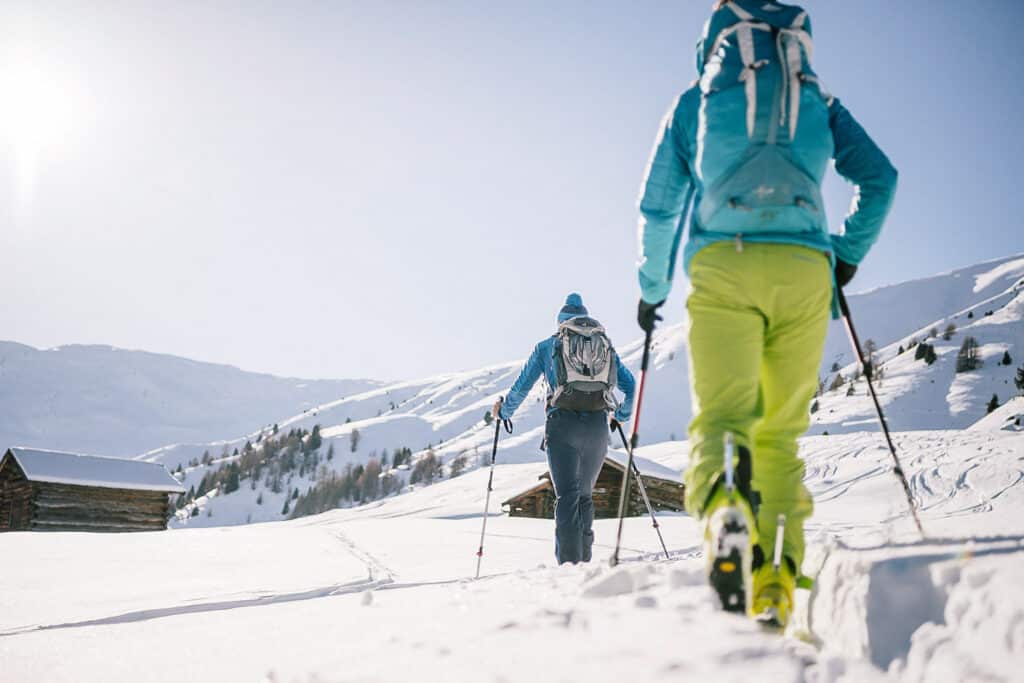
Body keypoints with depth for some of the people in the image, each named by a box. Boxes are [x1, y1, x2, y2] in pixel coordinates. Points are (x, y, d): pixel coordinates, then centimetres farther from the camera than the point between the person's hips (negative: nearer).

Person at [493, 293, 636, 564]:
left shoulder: (548, 346, 13)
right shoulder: (605, 345, 20)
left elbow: (522, 385, 11)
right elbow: (630, 385, 15)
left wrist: (503, 411, 28)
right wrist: (622, 415, 32)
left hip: (563, 423, -3)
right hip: (597, 427, 3)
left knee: (567, 496, -6)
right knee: (585, 496, 17)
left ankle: (570, 565, -18)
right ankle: (584, 561, 18)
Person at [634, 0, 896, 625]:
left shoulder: (694, 102, 18)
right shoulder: (818, 100, 22)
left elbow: (658, 206, 17)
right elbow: (880, 178, 13)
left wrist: (652, 286, 29)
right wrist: (850, 254, 27)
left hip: (724, 266, -2)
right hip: (804, 268, 2)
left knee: (721, 415, -10)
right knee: (780, 432, 7)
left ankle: (725, 506, -44)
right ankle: (775, 587, -6)